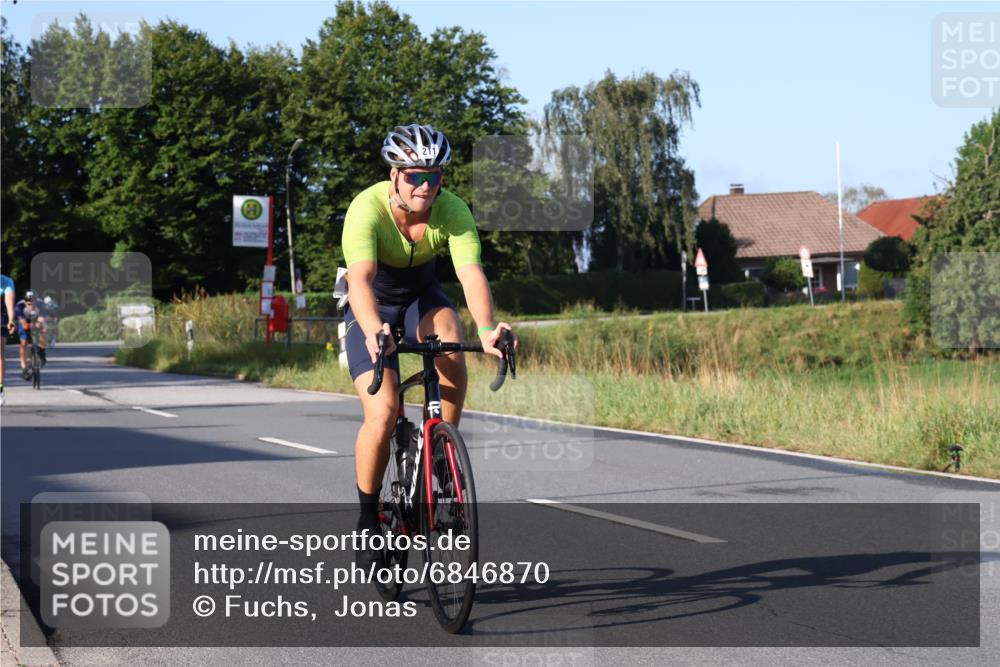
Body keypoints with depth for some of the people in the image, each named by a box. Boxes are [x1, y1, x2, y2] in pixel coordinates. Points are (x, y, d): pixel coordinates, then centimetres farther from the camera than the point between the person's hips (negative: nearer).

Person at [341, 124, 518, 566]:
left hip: (421, 295, 3)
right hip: (373, 305, -2)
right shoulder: (367, 209, -30)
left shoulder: (453, 212, -22)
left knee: (449, 338, -33)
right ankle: (368, 517, 4)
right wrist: (373, 329, -63)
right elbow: (360, 278, -43)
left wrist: (486, 328, -55)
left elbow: (471, 273, -36)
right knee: (382, 415, -19)